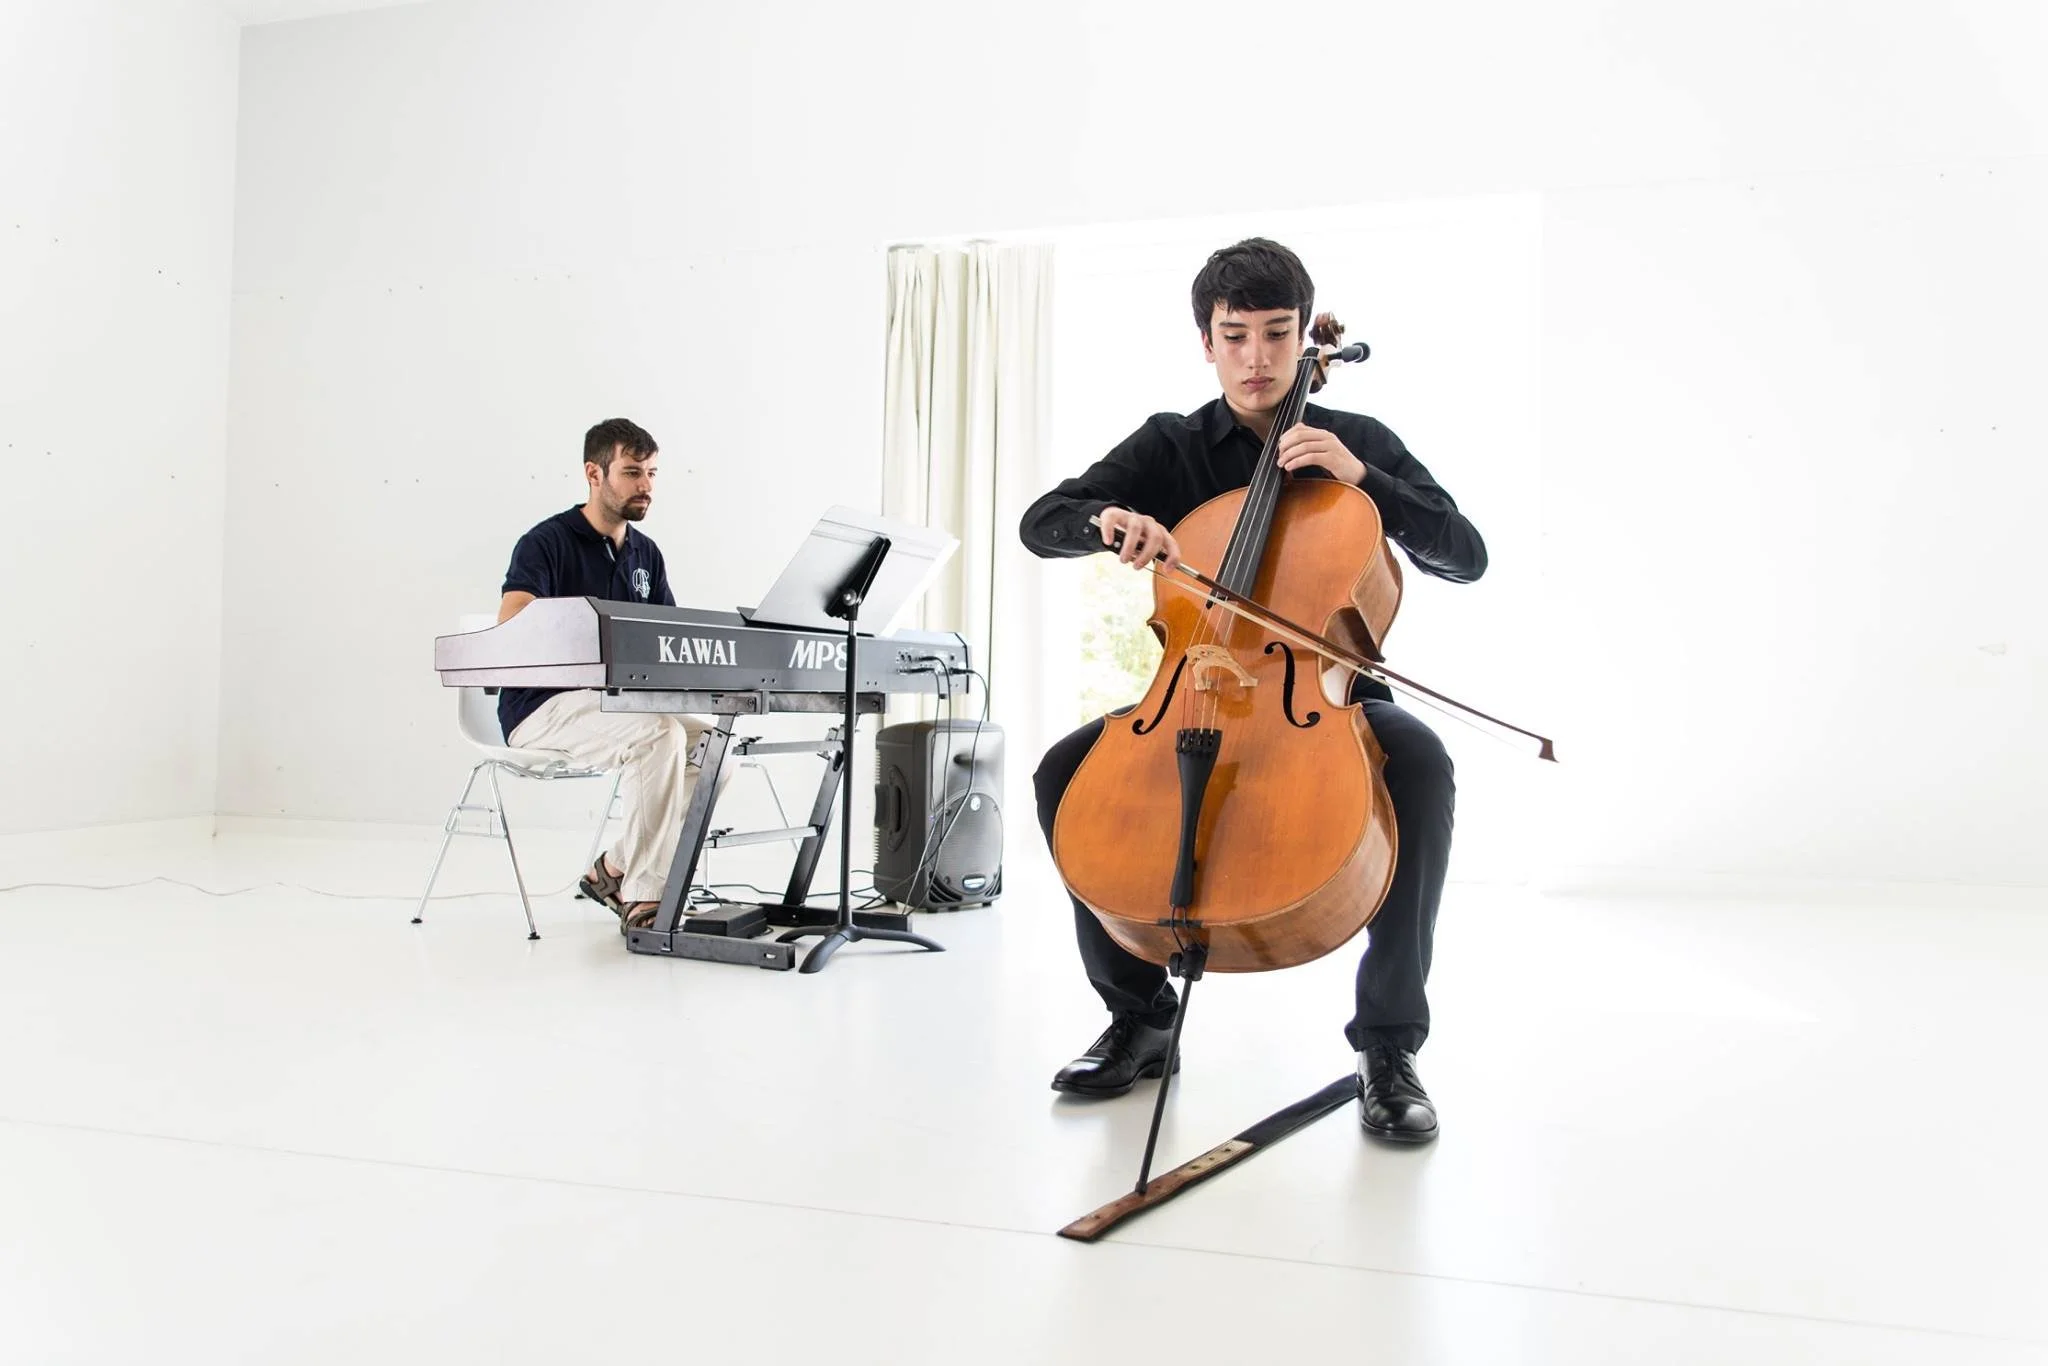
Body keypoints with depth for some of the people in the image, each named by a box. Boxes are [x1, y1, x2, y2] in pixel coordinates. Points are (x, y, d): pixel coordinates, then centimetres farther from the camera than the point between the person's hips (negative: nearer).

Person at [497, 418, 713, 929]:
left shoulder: (646, 553, 13)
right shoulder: (546, 543, -9)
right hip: (543, 707, -7)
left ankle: (615, 869, -3)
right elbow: (511, 635, -23)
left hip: (617, 704, 7)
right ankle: (643, 897, -24)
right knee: (659, 734, -31)